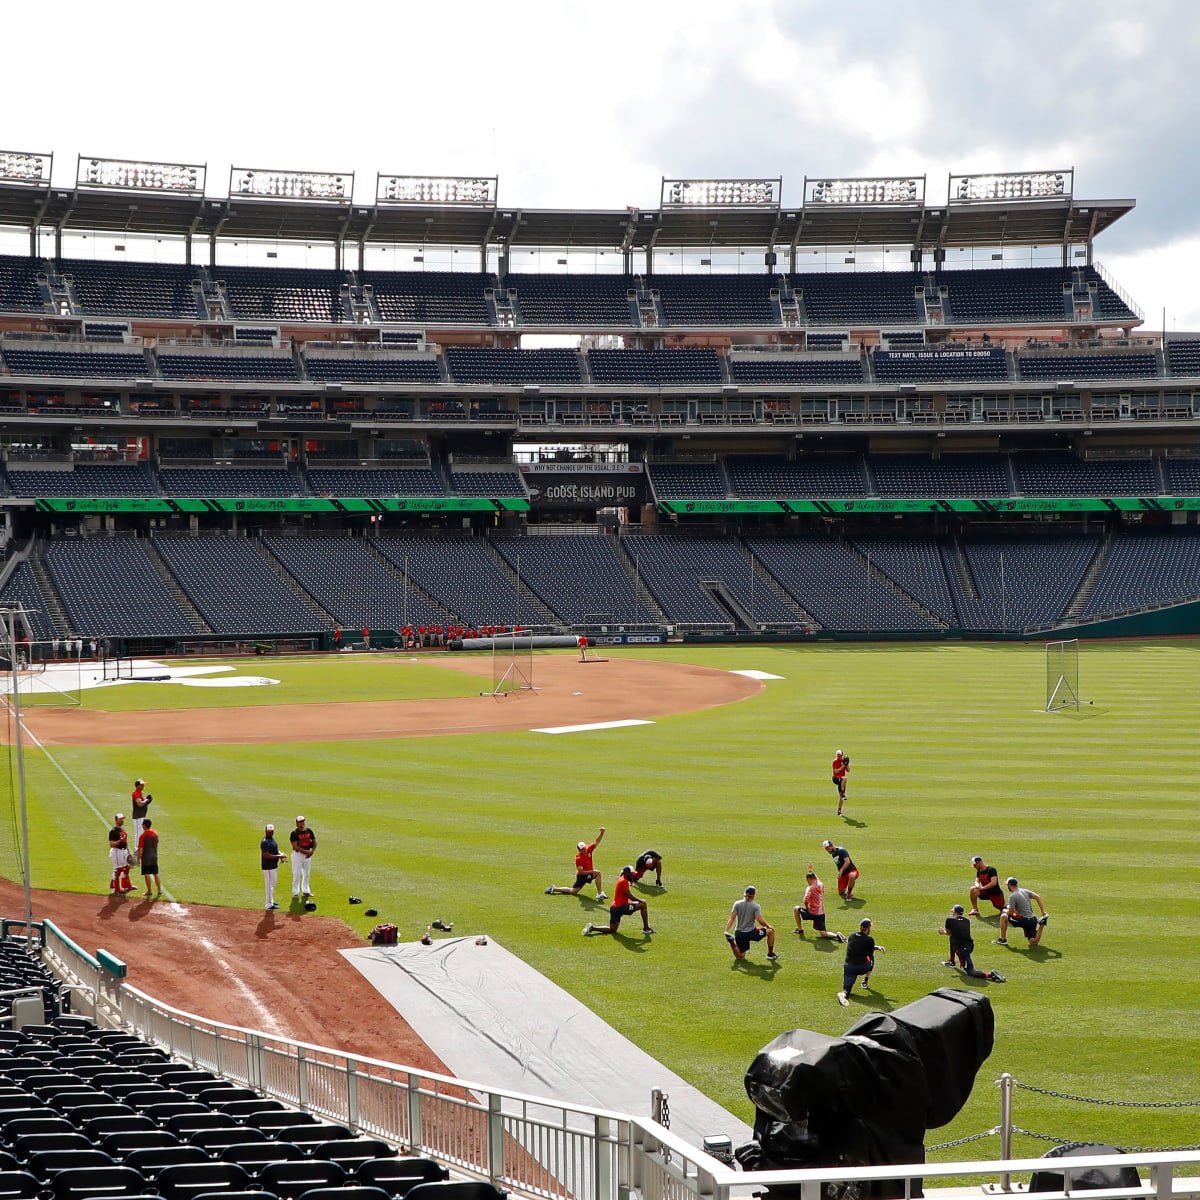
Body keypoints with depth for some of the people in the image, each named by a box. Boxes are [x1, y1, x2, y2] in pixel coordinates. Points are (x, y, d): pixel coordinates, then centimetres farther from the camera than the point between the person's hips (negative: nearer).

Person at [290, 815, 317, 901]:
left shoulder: (309, 831, 7)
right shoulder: (294, 833, -10)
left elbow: (315, 842, 10)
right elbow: (295, 846, -17)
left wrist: (312, 851, -7)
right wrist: (306, 851, -21)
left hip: (307, 855, 6)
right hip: (297, 854, -5)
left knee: (307, 874, 12)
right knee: (296, 874, -3)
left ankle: (306, 891, 23)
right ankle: (295, 893, 4)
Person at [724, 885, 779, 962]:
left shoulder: (737, 904, 0)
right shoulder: (756, 906, -11)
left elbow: (732, 919, -7)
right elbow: (760, 920, -20)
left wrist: (726, 931, -10)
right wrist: (768, 926, -2)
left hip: (739, 934, 4)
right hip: (751, 933, -4)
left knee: (740, 956, 18)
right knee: (771, 931, 15)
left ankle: (731, 941, -8)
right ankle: (770, 954, 18)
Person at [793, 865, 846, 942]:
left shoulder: (810, 888, -15)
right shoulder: (821, 885, 5)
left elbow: (806, 900, -29)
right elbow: (815, 878, 31)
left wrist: (807, 908, -9)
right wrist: (810, 870, 43)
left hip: (813, 913, -6)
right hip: (822, 913, 6)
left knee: (796, 909, 17)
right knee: (823, 933, 7)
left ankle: (800, 929, 20)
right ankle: (836, 935, -21)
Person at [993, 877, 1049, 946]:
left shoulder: (1012, 896, -13)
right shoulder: (1024, 891, 11)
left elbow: (1011, 912, -12)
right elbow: (1037, 897, 8)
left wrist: (1005, 911, 13)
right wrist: (1043, 912, 8)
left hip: (1024, 920, -7)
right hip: (1033, 920, 7)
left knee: (1003, 916, 4)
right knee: (1034, 942, 15)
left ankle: (1003, 940, 4)